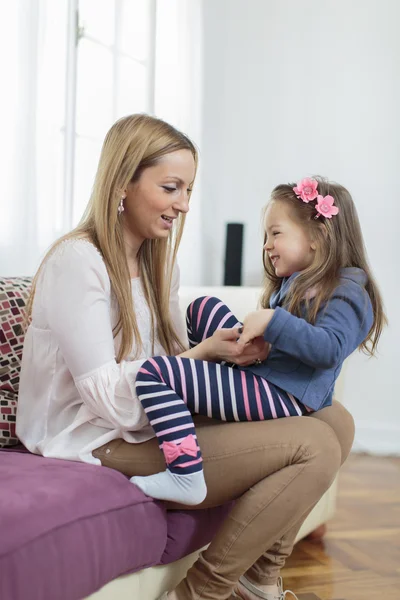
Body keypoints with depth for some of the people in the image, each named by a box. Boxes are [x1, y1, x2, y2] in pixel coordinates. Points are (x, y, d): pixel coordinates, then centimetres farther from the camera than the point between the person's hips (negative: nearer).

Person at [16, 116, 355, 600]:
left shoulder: (157, 260, 14)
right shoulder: (77, 261, -15)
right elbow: (107, 399, -19)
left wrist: (230, 348, -9)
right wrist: (205, 352, -22)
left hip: (153, 427, 9)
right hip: (101, 447, -9)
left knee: (333, 419, 0)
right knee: (314, 447, -20)